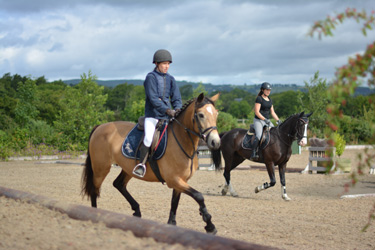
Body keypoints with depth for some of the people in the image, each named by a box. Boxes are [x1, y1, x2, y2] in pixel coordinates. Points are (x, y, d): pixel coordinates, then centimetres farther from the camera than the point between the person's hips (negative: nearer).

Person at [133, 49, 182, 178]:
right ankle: (142, 164, -13)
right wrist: (168, 110, -22)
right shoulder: (151, 77, -4)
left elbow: (176, 98, 12)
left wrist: (177, 109, -10)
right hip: (152, 115, -5)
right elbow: (153, 98, -13)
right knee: (148, 138, -26)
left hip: (167, 116, 5)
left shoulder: (170, 79, 12)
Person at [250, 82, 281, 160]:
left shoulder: (270, 100, 15)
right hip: (258, 120, -8)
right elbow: (256, 112, -14)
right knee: (259, 135, -28)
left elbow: (272, 112, 18)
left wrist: (278, 120, 4)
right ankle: (253, 153, -29)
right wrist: (265, 119, -18)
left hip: (267, 121, 8)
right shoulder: (259, 98, -8)